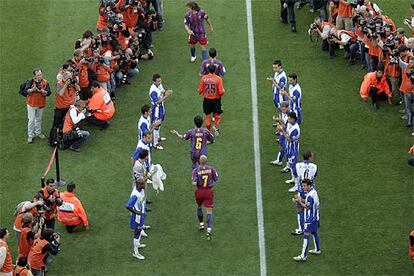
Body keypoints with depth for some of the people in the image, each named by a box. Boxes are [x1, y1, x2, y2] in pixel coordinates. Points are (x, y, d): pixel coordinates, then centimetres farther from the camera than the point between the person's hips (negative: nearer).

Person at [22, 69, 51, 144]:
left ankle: (38, 132, 36)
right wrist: (32, 90, -33)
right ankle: (30, 135, 11)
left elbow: (48, 93, -11)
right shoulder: (30, 82, -14)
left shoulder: (45, 82, -8)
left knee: (39, 119, 19)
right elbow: (25, 91, -16)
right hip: (31, 104, -3)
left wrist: (43, 91, -30)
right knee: (31, 120, 1)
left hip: (41, 104, 3)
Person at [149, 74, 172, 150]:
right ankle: (155, 143, 9)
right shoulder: (153, 90, -32)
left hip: (161, 106, 9)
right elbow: (157, 102, -35)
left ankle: (157, 137, 47)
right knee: (156, 126, 0)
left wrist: (165, 93, -9)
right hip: (156, 108, -9)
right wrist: (165, 97, -40)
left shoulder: (160, 85, -4)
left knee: (159, 123, 26)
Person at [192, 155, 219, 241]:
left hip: (199, 192, 0)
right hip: (209, 192, 0)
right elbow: (216, 179, 0)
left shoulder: (196, 170, -12)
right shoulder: (211, 169, -8)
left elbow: (194, 183, -19)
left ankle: (201, 224, 38)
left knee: (199, 206, 30)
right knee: (209, 212, -1)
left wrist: (195, 185, 3)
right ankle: (209, 229, -17)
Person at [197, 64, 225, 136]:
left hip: (206, 100, 2)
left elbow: (200, 91, -3)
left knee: (207, 116, 15)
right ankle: (216, 127, -6)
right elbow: (221, 92, -14)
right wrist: (223, 90, 8)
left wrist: (198, 90, 20)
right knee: (217, 115, 16)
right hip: (216, 100, -2)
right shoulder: (218, 79, -13)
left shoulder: (203, 78, -7)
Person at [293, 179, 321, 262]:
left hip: (310, 219, -10)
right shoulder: (313, 191, 6)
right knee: (314, 233, 24)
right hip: (315, 217, 10)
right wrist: (301, 199, 1)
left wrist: (300, 202, -16)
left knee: (306, 235, -9)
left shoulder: (310, 195, -24)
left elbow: (307, 207, -22)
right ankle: (317, 250, 40)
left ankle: (303, 256, -9)